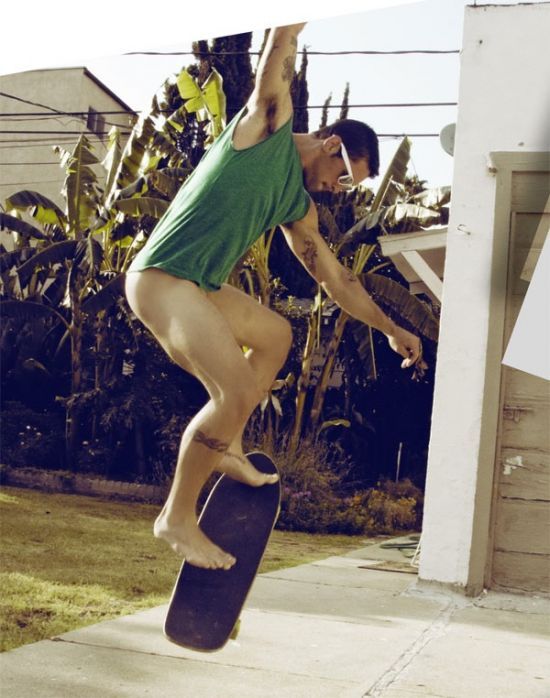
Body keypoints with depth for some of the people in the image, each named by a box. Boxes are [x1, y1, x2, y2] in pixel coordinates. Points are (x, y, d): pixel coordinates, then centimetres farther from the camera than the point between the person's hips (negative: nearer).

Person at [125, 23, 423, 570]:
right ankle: (177, 518, -7)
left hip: (200, 287, 10)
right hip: (161, 279, -10)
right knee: (238, 390, -21)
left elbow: (335, 278, 27)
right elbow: (279, 48, -9)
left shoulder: (297, 207, 18)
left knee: (275, 334, 27)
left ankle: (226, 450, 26)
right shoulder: (266, 126, -2)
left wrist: (391, 329, 32)